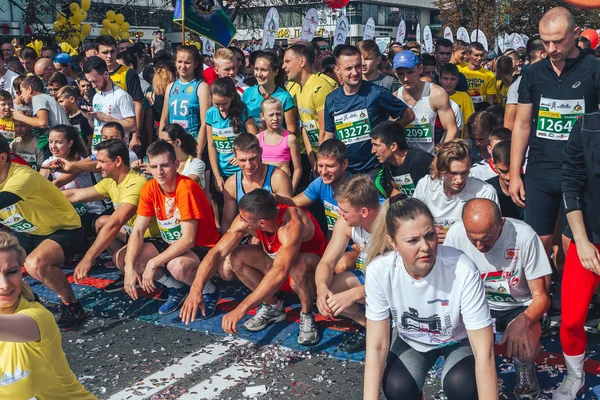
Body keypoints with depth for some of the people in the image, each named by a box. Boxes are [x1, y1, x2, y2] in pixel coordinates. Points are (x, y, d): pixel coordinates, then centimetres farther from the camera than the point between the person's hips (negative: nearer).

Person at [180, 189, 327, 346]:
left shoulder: (291, 225, -41)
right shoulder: (246, 219, -23)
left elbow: (280, 272, -52)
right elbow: (217, 252, -24)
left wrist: (241, 309, -56)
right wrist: (196, 290, -38)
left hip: (313, 262, -6)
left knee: (298, 265, -40)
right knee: (237, 257, -16)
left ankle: (307, 315, -11)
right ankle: (272, 307, 4)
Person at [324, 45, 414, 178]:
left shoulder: (377, 93, -11)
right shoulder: (331, 100, 2)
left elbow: (408, 115, -1)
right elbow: (329, 136, 10)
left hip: (373, 171, -3)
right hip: (343, 171, 3)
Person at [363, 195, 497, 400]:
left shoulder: (463, 270, -37)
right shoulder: (379, 270, -29)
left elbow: (484, 353, -32)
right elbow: (377, 346, -21)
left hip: (460, 338, -2)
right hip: (412, 340, 2)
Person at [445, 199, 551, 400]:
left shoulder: (524, 236, -27)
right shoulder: (456, 234, -21)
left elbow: (541, 297, -17)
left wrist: (523, 320, -39)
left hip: (519, 306, -2)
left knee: (526, 349, -33)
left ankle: (525, 367, 7)